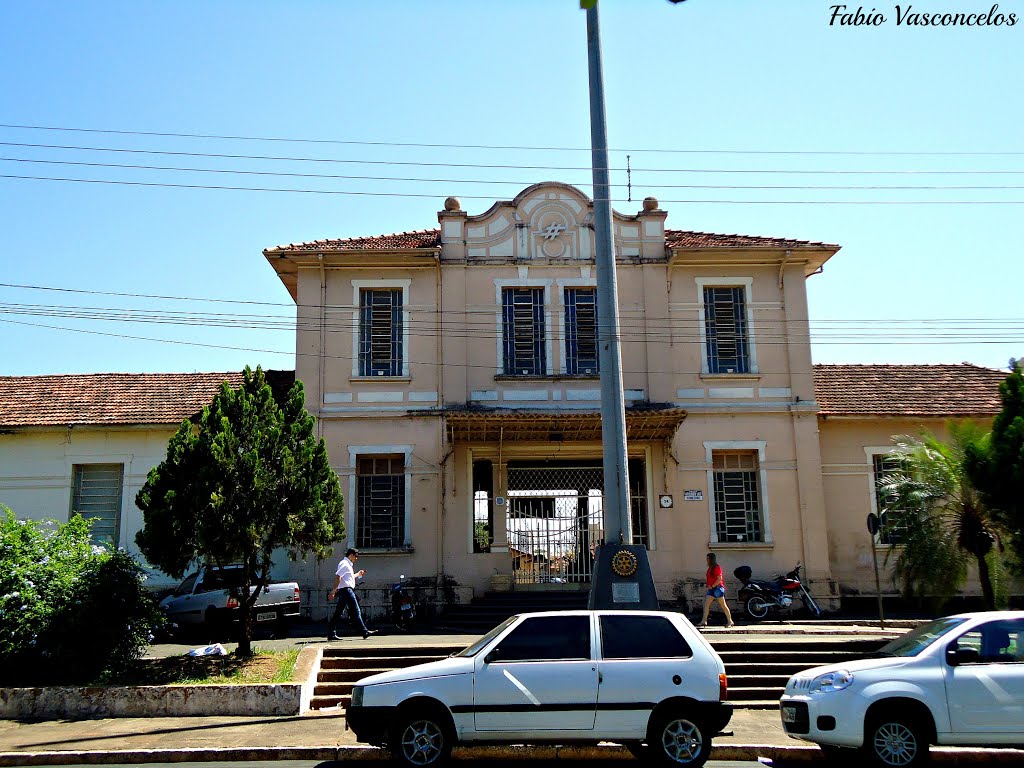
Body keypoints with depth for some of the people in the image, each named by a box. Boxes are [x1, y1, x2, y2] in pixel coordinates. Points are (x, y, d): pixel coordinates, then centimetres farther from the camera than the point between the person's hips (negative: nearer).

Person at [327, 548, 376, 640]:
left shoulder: (348, 564, 23)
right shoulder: (344, 564, -10)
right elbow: (338, 576, -22)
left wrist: (358, 574, 38)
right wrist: (334, 590, -27)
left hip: (347, 590, 11)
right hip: (346, 590, -11)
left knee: (338, 613, 8)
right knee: (356, 612, -9)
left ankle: (331, 634, 8)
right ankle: (365, 632, -8)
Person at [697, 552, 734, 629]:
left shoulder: (717, 567, -11)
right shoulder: (710, 568, 15)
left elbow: (719, 579, -18)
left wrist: (712, 586, -18)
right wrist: (706, 581, 8)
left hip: (718, 588, -9)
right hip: (711, 589, 9)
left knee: (723, 605, 0)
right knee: (706, 604, -4)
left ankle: (730, 621, 10)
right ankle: (704, 621, -9)